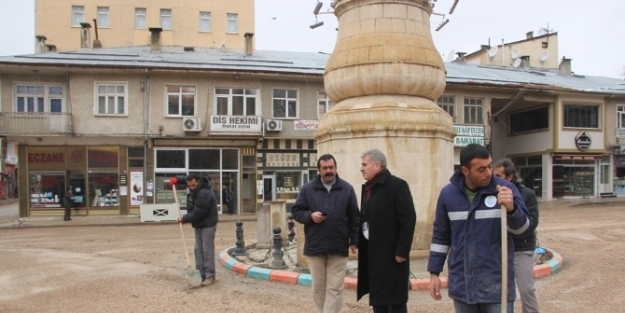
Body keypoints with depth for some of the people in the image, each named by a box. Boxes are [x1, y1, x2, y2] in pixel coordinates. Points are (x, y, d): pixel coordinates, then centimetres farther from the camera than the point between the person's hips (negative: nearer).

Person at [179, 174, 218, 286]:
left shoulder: (204, 194, -28)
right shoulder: (194, 190, 3)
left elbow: (197, 213, -27)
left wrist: (184, 218, -12)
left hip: (207, 225, -10)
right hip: (198, 225, 10)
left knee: (207, 250, -8)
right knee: (198, 250, 10)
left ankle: (210, 276, -4)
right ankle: (201, 274, 16)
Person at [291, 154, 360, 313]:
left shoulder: (347, 189, 3)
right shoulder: (308, 188, 2)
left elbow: (354, 218, 5)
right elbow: (295, 211, 5)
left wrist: (354, 241, 1)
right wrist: (310, 216, -14)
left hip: (338, 248, -1)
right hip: (314, 247, 1)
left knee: (335, 288, 0)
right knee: (318, 287, 12)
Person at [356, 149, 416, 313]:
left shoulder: (397, 185, -12)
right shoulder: (368, 187, 12)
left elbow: (409, 219, -16)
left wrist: (402, 251, -18)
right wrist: (360, 244, 9)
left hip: (392, 254, -8)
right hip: (372, 253, 8)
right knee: (378, 299, 14)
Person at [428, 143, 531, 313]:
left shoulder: (505, 188, -7)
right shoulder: (448, 193, 0)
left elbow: (523, 230, -9)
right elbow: (440, 235, 8)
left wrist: (511, 208, -29)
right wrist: (434, 272, 7)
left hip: (497, 284, -2)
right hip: (461, 284, 2)